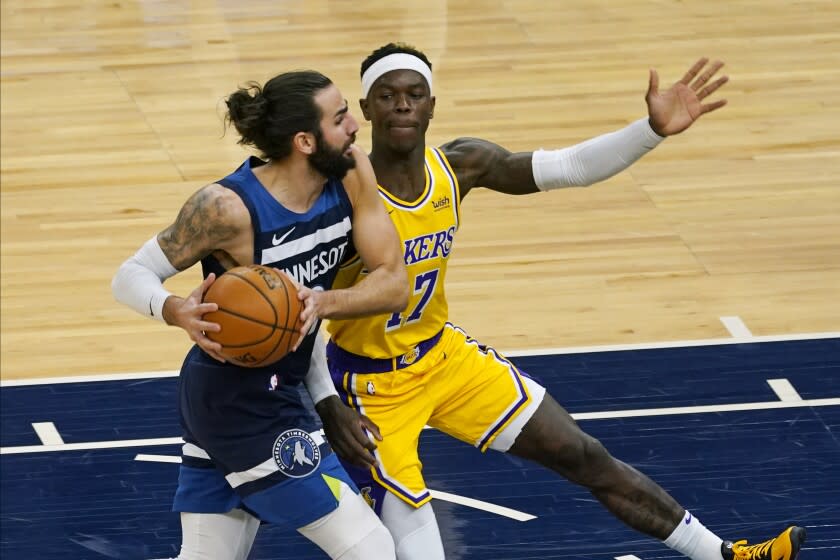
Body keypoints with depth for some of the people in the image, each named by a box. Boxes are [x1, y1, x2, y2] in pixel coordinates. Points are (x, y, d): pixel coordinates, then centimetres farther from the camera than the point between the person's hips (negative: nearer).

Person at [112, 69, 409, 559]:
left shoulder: (351, 176, -6)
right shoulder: (229, 207, -24)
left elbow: (395, 283, -7)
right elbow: (132, 275, -15)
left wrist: (323, 302, -26)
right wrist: (177, 311, -36)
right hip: (244, 411, -7)